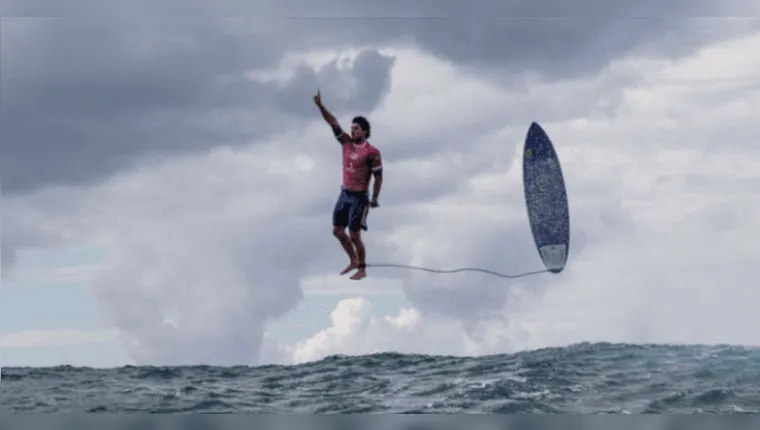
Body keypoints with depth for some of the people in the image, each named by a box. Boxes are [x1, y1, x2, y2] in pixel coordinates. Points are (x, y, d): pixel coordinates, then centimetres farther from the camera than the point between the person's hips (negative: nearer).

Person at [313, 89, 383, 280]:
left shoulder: (372, 152, -14)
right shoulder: (346, 143, 3)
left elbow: (378, 176, -11)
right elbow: (333, 123, -1)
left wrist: (374, 199, -13)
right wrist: (320, 106, -11)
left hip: (359, 197, -7)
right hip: (344, 193, 7)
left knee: (354, 235, -4)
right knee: (338, 231, 12)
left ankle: (362, 269, 10)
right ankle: (353, 261, 29)